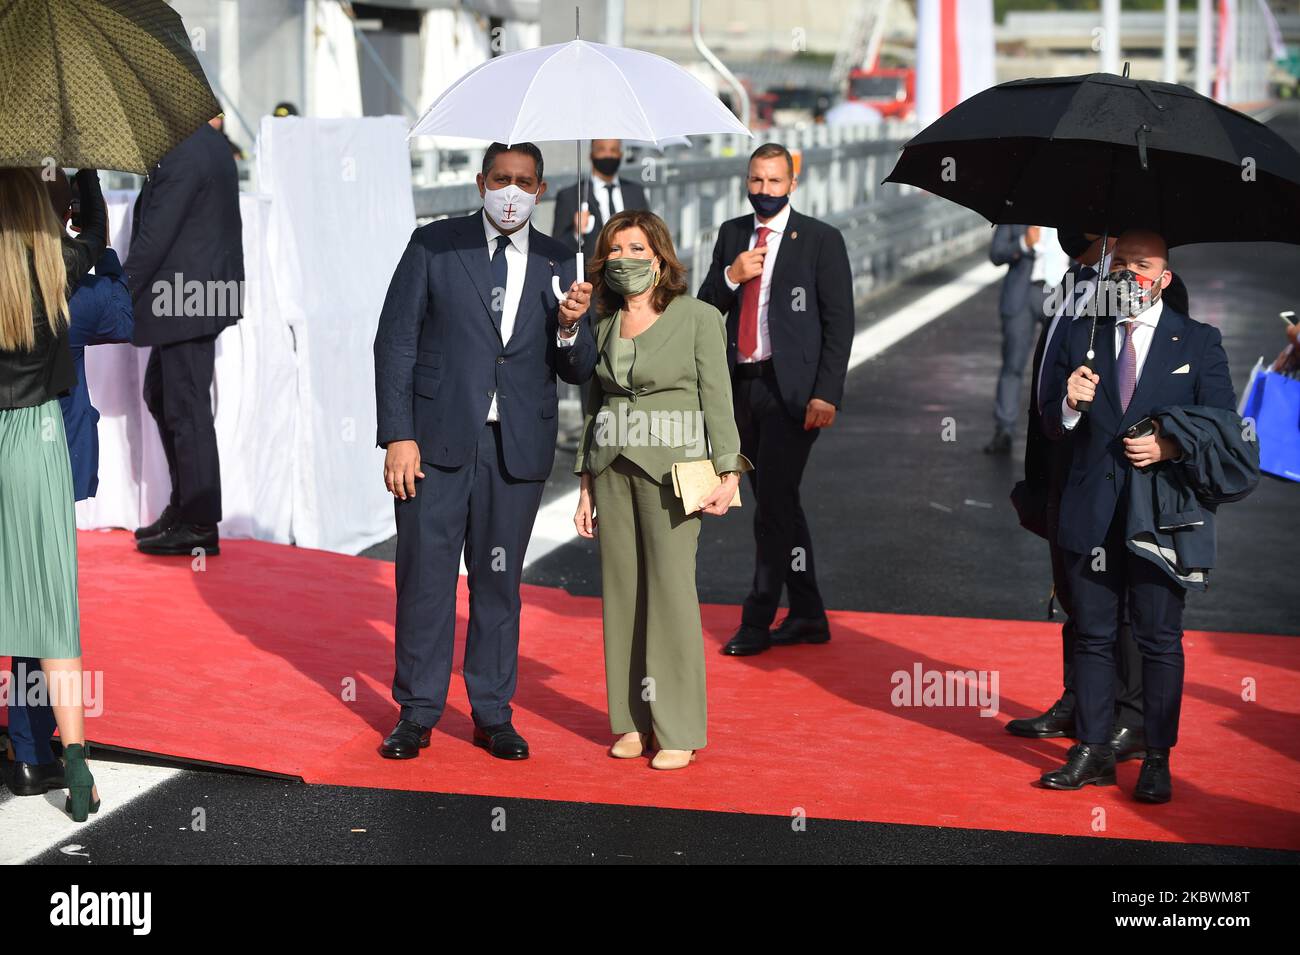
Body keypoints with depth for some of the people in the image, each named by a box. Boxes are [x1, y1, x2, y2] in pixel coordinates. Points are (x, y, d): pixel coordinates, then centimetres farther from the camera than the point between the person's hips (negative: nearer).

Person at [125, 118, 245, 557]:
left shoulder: (180, 158, -21)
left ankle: (199, 526, 7)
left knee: (187, 410, -2)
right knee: (160, 395, 20)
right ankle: (184, 505, 28)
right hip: (204, 296, 10)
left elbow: (153, 238, -21)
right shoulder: (207, 141, 10)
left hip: (186, 303, -10)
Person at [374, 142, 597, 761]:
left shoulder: (558, 263, 6)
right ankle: (417, 713, 14)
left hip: (518, 448, 2)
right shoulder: (434, 245, 1)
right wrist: (398, 436, -8)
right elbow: (395, 342, -1)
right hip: (438, 439, -2)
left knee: (499, 581, 9)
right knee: (425, 576, 2)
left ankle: (493, 715, 20)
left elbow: (577, 372, 6)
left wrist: (570, 326, -16)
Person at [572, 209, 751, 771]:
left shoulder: (697, 318, -3)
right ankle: (633, 721, 14)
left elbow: (717, 400, -4)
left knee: (671, 590, -7)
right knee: (621, 591, 5)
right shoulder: (602, 327, 11)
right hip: (612, 469, 5)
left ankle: (679, 730, 0)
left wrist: (727, 473, -11)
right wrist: (586, 487, 12)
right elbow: (593, 408, 15)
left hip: (671, 467, -5)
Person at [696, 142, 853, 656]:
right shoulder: (732, 234, 13)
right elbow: (705, 308, 12)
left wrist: (826, 395, -14)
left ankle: (757, 622, 0)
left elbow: (839, 323, -6)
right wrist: (730, 276, -8)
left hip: (791, 389, -6)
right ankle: (807, 618, 20)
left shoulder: (821, 240, -3)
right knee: (777, 504, 11)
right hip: (742, 385, 6)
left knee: (773, 503, -8)